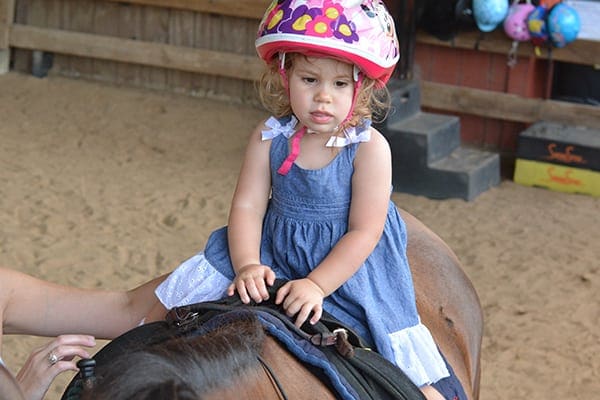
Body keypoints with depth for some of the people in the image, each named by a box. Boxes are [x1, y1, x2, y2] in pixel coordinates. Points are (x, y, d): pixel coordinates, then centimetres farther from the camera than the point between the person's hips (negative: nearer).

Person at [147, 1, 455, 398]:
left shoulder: (370, 147, -17)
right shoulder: (269, 139, -8)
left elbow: (364, 232, -18)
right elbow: (247, 207, -9)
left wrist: (316, 284, -27)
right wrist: (247, 265, -26)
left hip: (350, 265, -3)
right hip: (273, 253, 3)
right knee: (178, 297, -1)